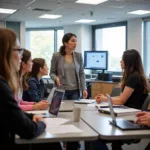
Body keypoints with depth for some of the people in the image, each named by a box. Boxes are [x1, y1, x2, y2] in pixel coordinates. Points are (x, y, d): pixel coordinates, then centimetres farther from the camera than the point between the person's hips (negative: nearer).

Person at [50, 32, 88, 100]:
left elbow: (81, 74, 5)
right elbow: (52, 72, 3)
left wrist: (84, 89, -3)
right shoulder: (56, 56, -4)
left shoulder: (78, 56, 3)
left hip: (75, 91, 2)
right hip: (61, 90, -2)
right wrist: (56, 78, -19)